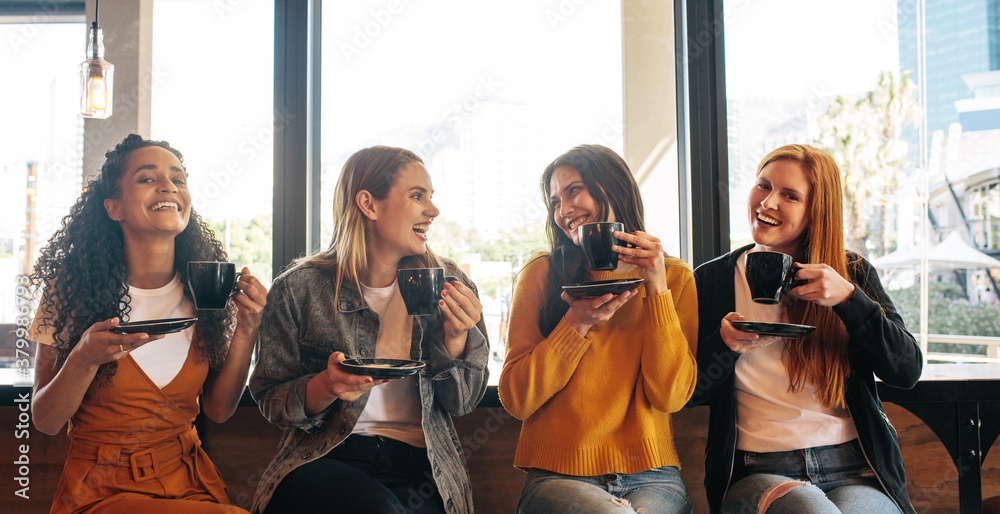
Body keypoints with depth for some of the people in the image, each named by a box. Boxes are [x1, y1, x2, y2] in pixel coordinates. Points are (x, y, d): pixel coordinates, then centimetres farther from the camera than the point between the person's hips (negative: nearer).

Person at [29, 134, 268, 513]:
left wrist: (246, 330, -10)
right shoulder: (72, 288, -7)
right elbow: (44, 422, -4)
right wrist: (84, 359, -22)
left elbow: (218, 409, 3)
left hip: (190, 482, 4)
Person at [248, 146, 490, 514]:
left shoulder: (448, 286, 7)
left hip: (419, 468, 1)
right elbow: (271, 401, 4)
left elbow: (461, 403, 7)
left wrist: (456, 337, -11)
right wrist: (325, 387, -17)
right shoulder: (299, 289, 0)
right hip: (327, 459, 0)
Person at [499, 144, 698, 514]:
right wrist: (577, 323, -13)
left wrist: (657, 288, -8)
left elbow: (670, 396, -4)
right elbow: (516, 401, -2)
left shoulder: (675, 279, 7)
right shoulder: (541, 274, 3)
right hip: (558, 477, -1)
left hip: (651, 478, 1)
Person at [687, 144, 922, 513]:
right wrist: (723, 345, -15)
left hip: (855, 471, 2)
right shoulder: (711, 281, 6)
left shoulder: (853, 273, 9)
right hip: (757, 473, -1)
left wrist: (848, 298, -12)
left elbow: (907, 371, -1)